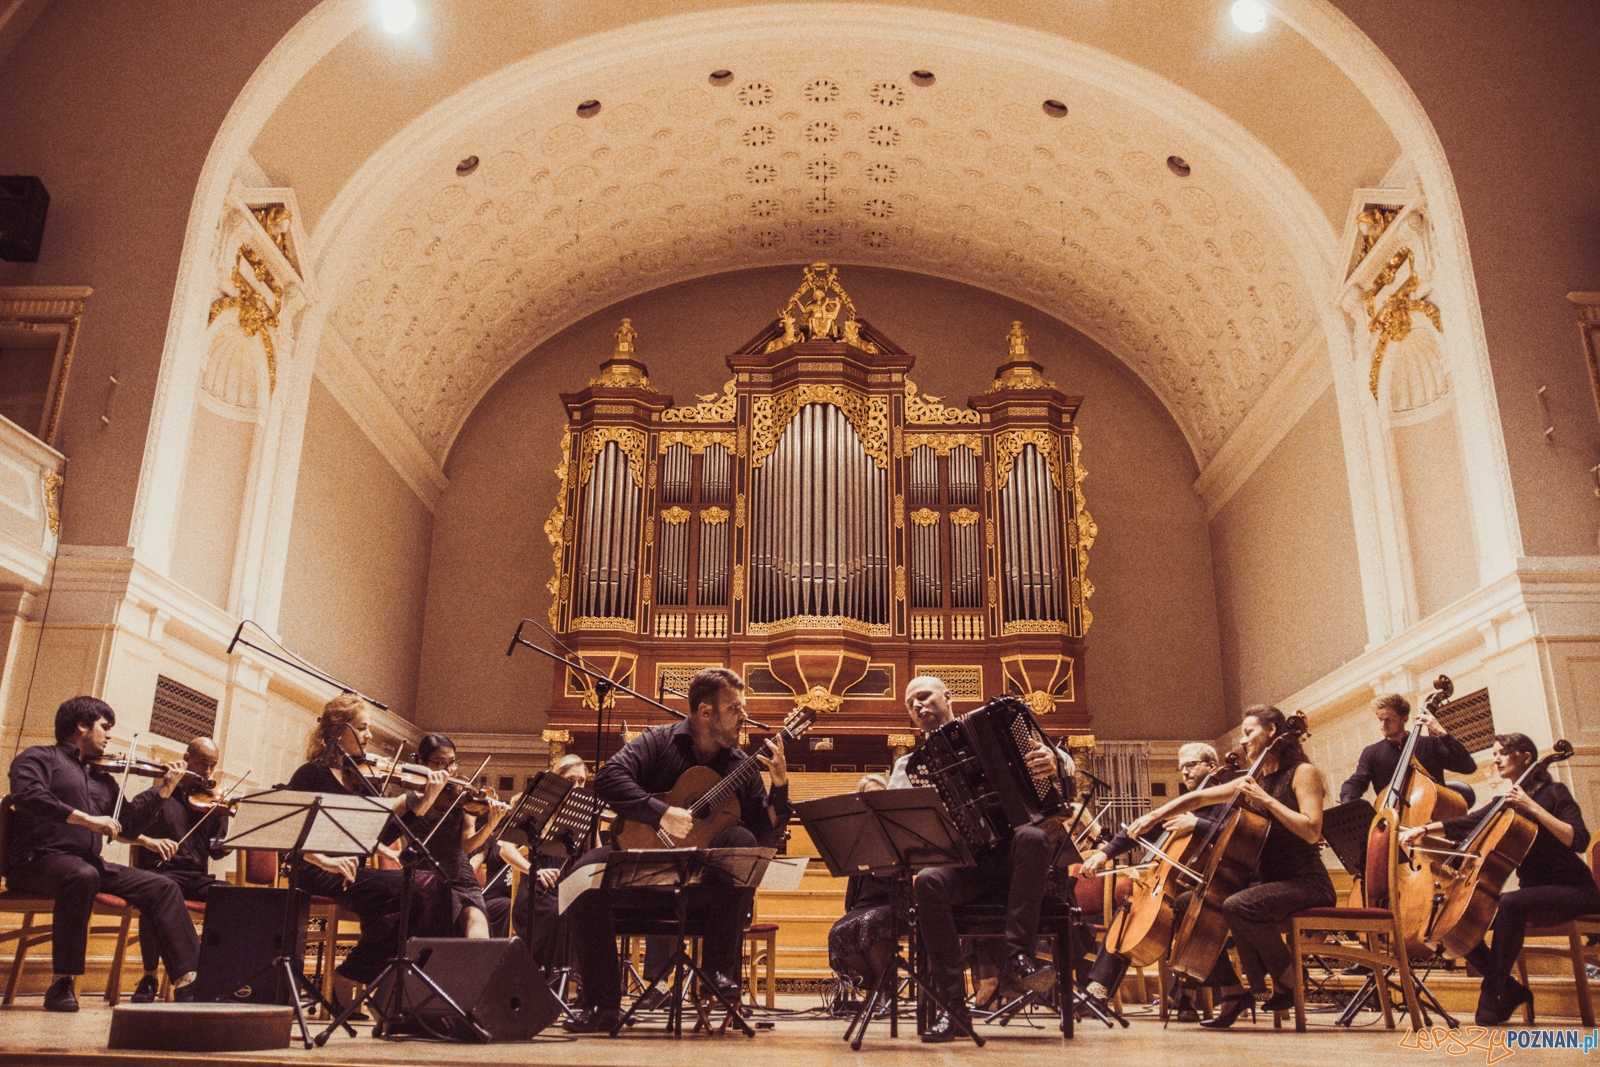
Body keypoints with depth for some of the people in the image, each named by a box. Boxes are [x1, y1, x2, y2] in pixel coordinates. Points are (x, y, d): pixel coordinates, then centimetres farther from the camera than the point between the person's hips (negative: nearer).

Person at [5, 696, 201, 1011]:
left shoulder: (102, 777, 24)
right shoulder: (40, 757, 3)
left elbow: (128, 816, 20)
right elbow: (28, 795, -18)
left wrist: (164, 787, 15)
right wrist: (87, 819, -24)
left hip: (90, 863, 7)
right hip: (39, 860, -7)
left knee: (162, 887, -6)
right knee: (82, 876, -40)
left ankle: (188, 981, -12)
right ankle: (61, 984, -31)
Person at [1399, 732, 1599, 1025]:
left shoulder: (1553, 793, -5)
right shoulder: (1505, 804, 13)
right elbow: (1466, 824, 6)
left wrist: (1533, 807, -25)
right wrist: (1423, 828, -8)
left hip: (1572, 891, -7)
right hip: (1534, 892, 7)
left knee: (1509, 903, -38)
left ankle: (1492, 995, -28)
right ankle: (1511, 989, -2)